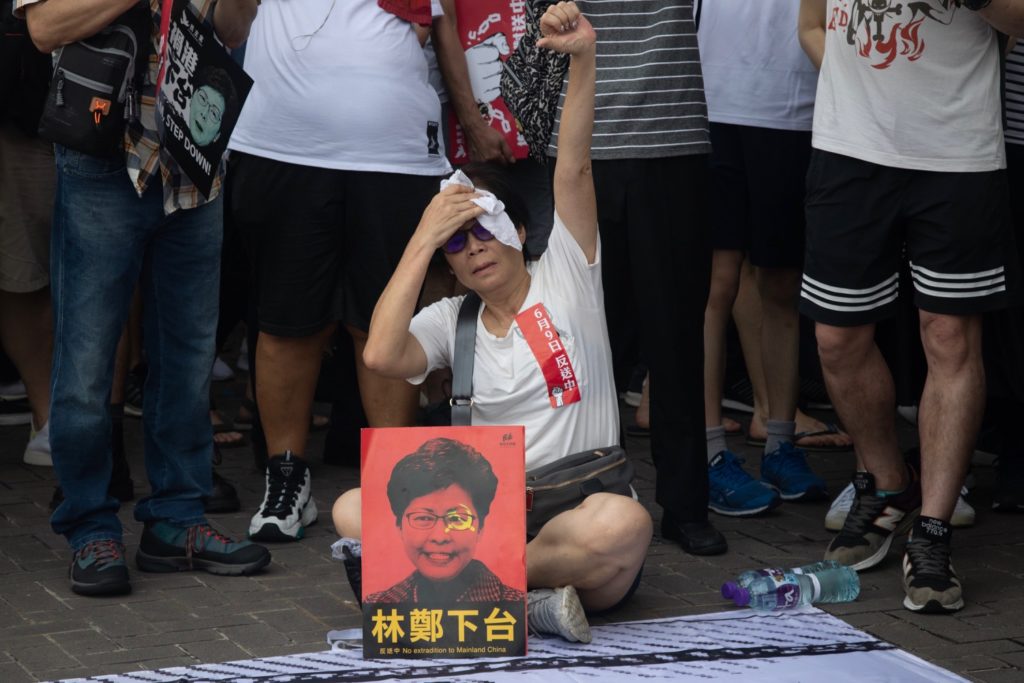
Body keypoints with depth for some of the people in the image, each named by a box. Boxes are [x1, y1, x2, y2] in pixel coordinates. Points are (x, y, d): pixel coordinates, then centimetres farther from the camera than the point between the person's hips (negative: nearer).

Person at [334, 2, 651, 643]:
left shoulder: (565, 279, 8)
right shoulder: (452, 322, 13)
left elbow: (574, 170, -6)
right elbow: (382, 353, -9)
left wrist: (583, 56, -19)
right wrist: (423, 239, -7)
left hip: (579, 514, -3)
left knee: (624, 524, -39)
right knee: (352, 511, -21)